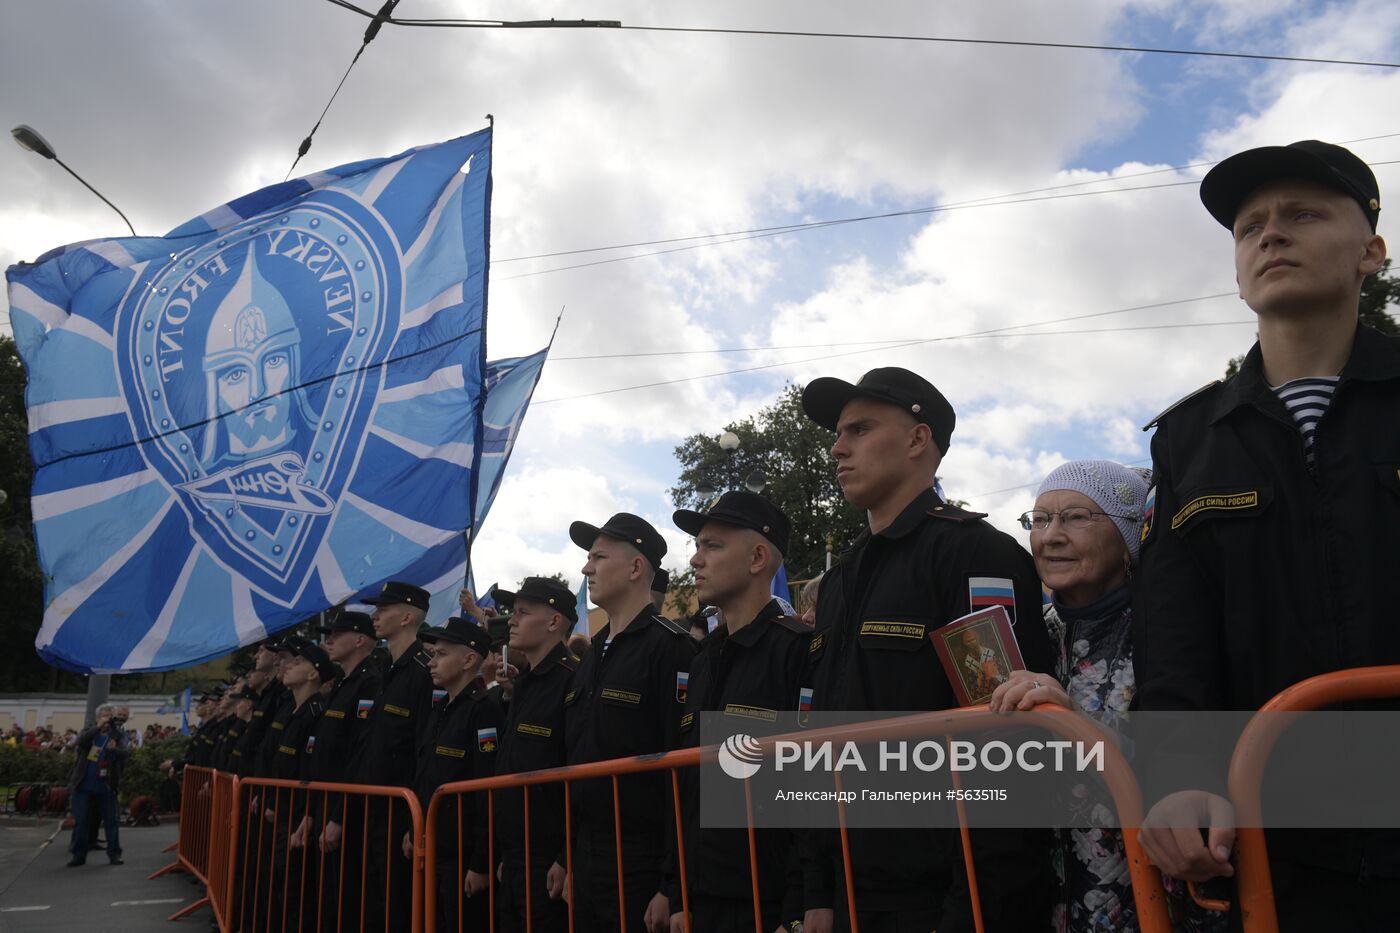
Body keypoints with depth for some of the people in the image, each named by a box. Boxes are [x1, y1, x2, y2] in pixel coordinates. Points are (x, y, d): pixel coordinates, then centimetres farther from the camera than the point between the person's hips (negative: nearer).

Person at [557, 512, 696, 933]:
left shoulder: (669, 647, -14)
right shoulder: (592, 657, 12)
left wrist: (672, 884, -20)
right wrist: (567, 857, 17)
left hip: (641, 866, -8)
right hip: (586, 864, 8)